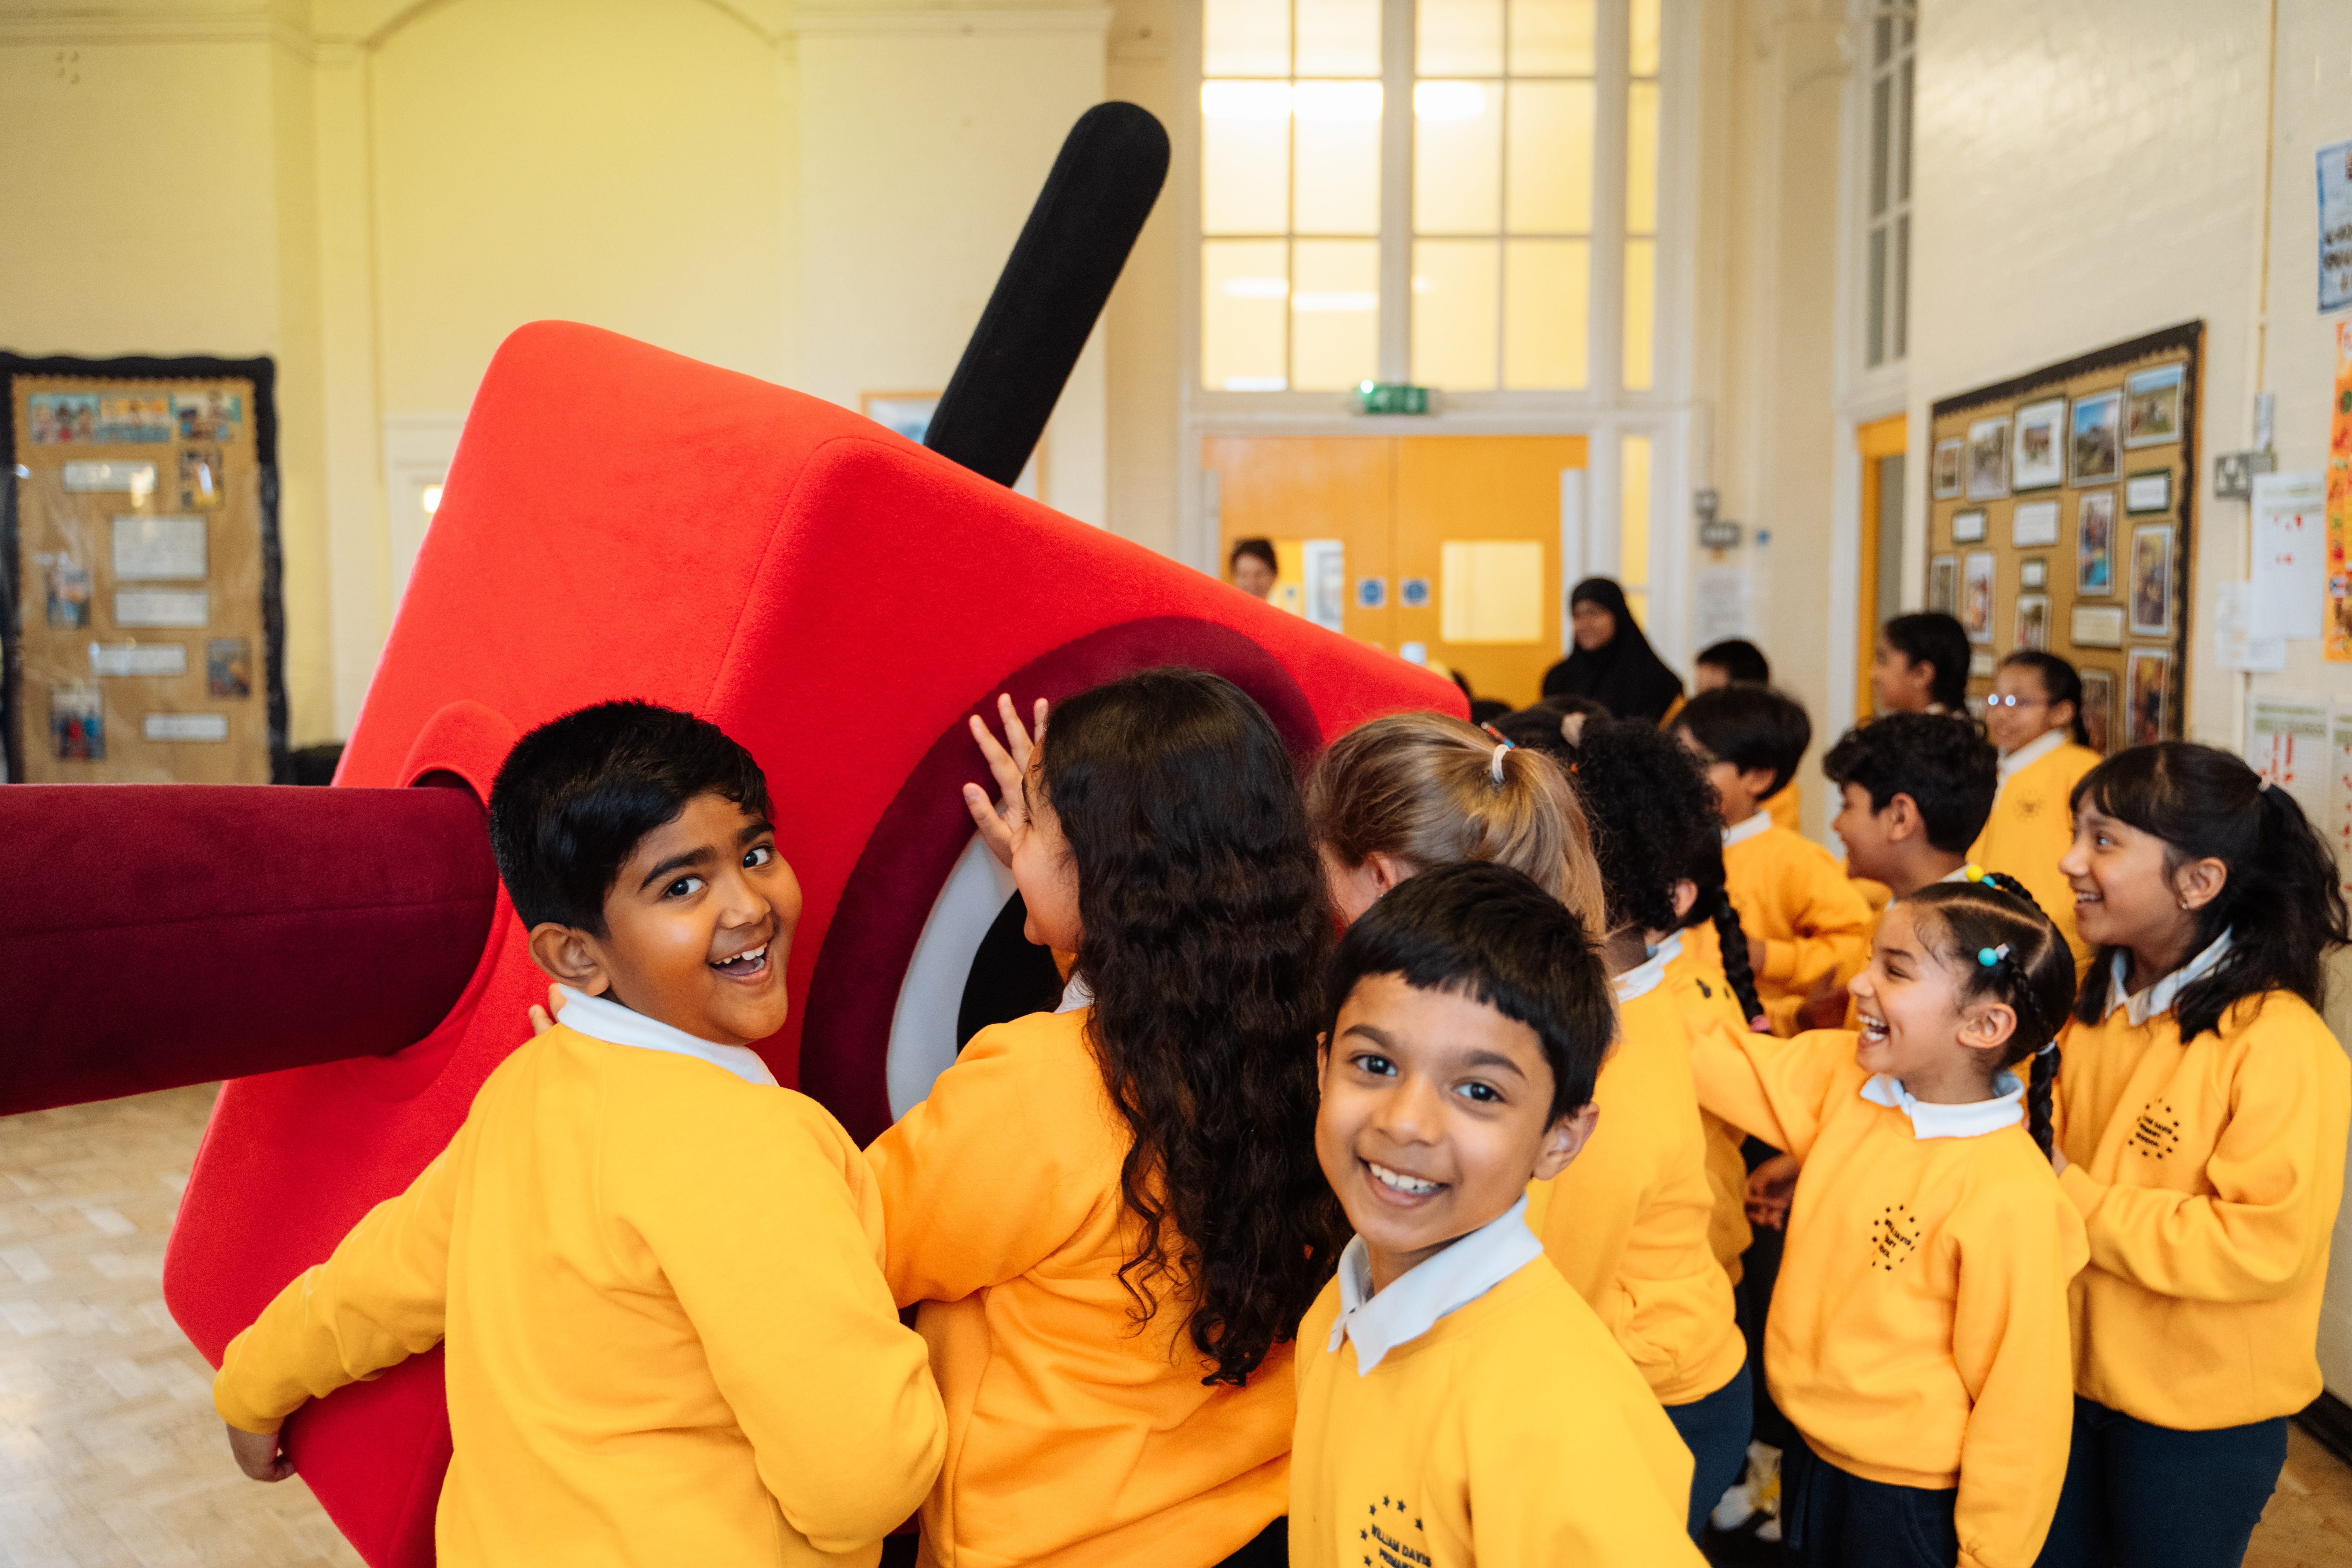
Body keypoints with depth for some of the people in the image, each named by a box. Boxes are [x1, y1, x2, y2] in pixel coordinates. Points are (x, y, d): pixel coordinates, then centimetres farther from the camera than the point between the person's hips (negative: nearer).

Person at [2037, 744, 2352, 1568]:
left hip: (2200, 1416, -6)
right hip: (2075, 1376, 6)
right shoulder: (2092, 1006, 1)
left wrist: (2075, 1202, -24)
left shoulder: (2280, 1044, -22)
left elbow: (2262, 1245, -26)